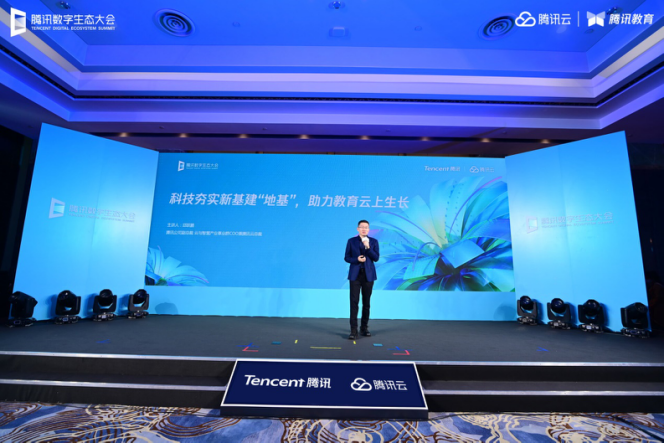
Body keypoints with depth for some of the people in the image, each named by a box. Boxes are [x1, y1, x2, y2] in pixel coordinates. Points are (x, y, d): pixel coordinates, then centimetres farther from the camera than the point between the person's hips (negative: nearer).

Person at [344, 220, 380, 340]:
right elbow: (346, 258, 2)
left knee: (367, 302, 9)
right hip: (355, 275, -1)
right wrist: (357, 259, -15)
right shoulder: (351, 241, 3)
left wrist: (368, 247, -15)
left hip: (368, 275, 1)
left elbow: (376, 258, -4)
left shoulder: (374, 241, 4)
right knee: (354, 302, -5)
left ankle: (364, 328, 23)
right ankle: (353, 330, 0)